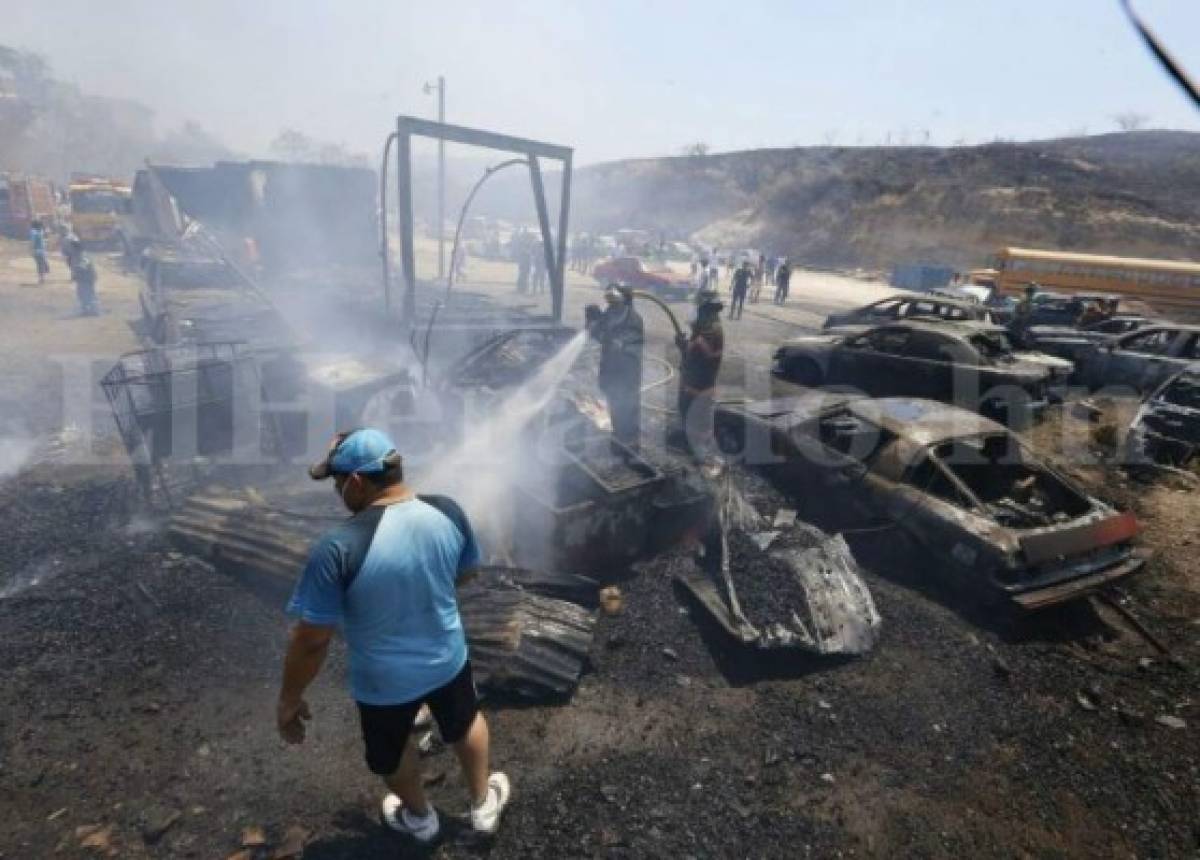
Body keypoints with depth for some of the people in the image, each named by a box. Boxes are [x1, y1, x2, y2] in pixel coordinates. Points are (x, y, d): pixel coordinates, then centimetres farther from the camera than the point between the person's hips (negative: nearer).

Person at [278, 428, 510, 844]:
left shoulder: (338, 548, -32)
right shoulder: (449, 512, -18)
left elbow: (311, 639, -23)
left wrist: (289, 700, -6)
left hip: (384, 682, -2)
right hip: (448, 658, 3)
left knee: (392, 752, 30)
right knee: (465, 724, 32)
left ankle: (419, 817, 58)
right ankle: (484, 805, 55)